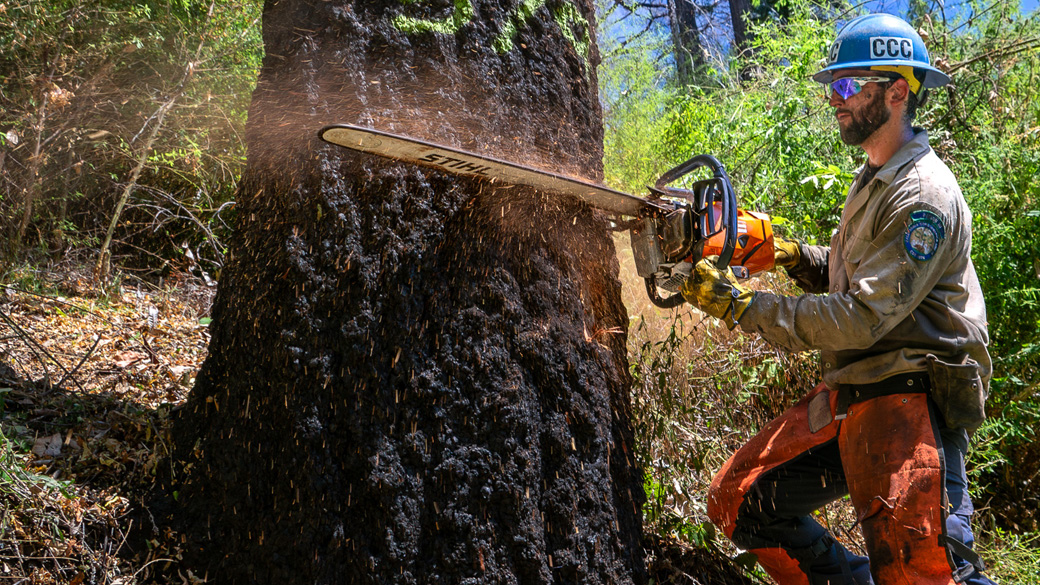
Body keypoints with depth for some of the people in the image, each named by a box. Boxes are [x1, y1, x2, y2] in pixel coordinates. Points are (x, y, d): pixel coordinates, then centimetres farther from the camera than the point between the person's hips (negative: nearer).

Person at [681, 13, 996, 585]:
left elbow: (862, 320, -21)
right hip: (848, 396, 10)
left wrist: (741, 305, -19)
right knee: (737, 501, 9)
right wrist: (794, 255, 8)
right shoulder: (874, 179, 17)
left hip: (908, 398, -9)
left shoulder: (923, 195, -15)